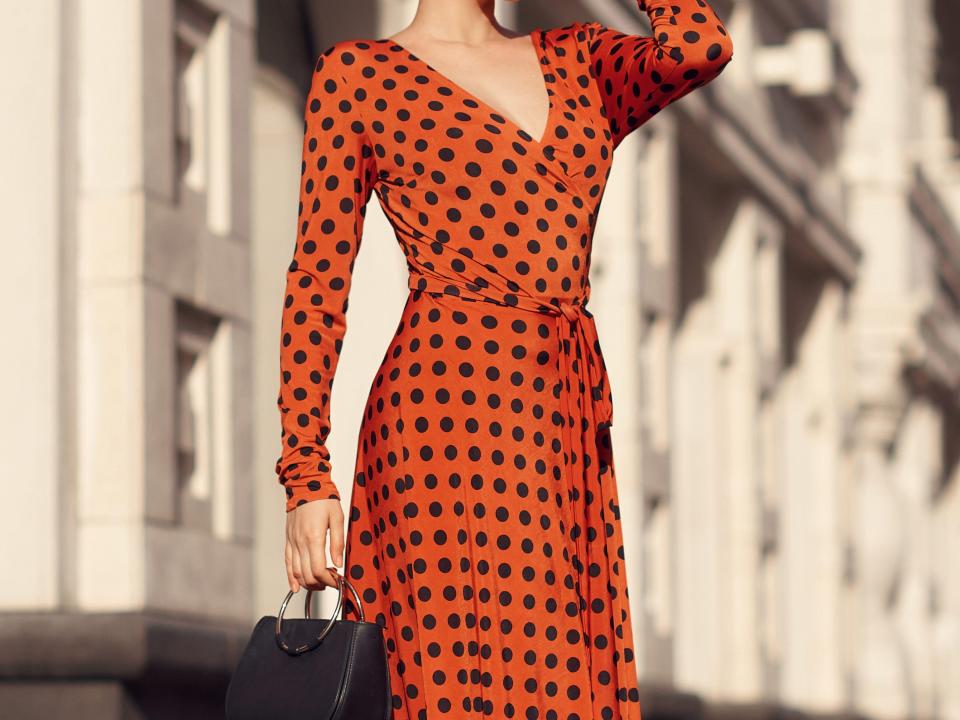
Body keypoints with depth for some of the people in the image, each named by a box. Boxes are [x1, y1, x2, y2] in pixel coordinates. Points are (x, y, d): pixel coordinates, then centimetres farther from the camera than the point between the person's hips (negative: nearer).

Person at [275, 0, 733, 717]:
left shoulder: (580, 59, 20)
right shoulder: (358, 73, 8)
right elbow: (317, 286, 3)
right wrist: (306, 477, -5)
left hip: (568, 428, 5)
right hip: (450, 405, -5)